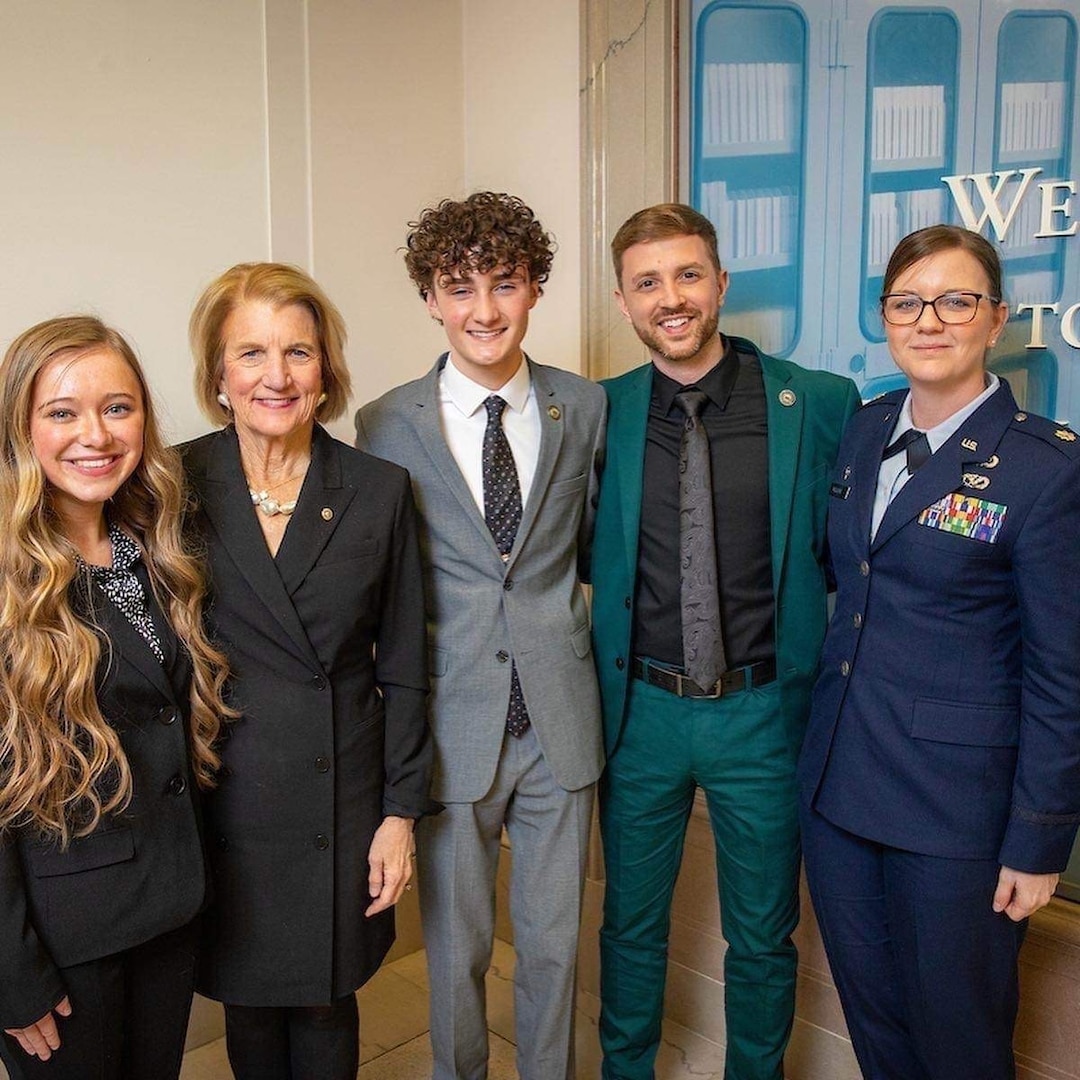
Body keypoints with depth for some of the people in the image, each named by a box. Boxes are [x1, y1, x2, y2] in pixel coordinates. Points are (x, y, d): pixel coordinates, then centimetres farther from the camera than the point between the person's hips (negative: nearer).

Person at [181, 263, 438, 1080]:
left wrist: (402, 811, -1)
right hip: (223, 807, 0)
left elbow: (404, 667, 0)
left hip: (345, 806, 0)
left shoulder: (379, 491, -3)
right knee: (248, 1004, 17)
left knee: (328, 1003, 14)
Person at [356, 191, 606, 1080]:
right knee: (456, 949, 15)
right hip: (450, 727, -1)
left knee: (555, 942, 15)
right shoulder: (388, 425, -4)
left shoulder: (585, 408, 1)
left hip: (558, 721, 2)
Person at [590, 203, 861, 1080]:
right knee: (631, 926, 19)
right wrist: (601, 685, -3)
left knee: (763, 936, 17)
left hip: (763, 712, -1)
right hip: (640, 710, 1)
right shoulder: (599, 414, -3)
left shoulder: (822, 405, -8)